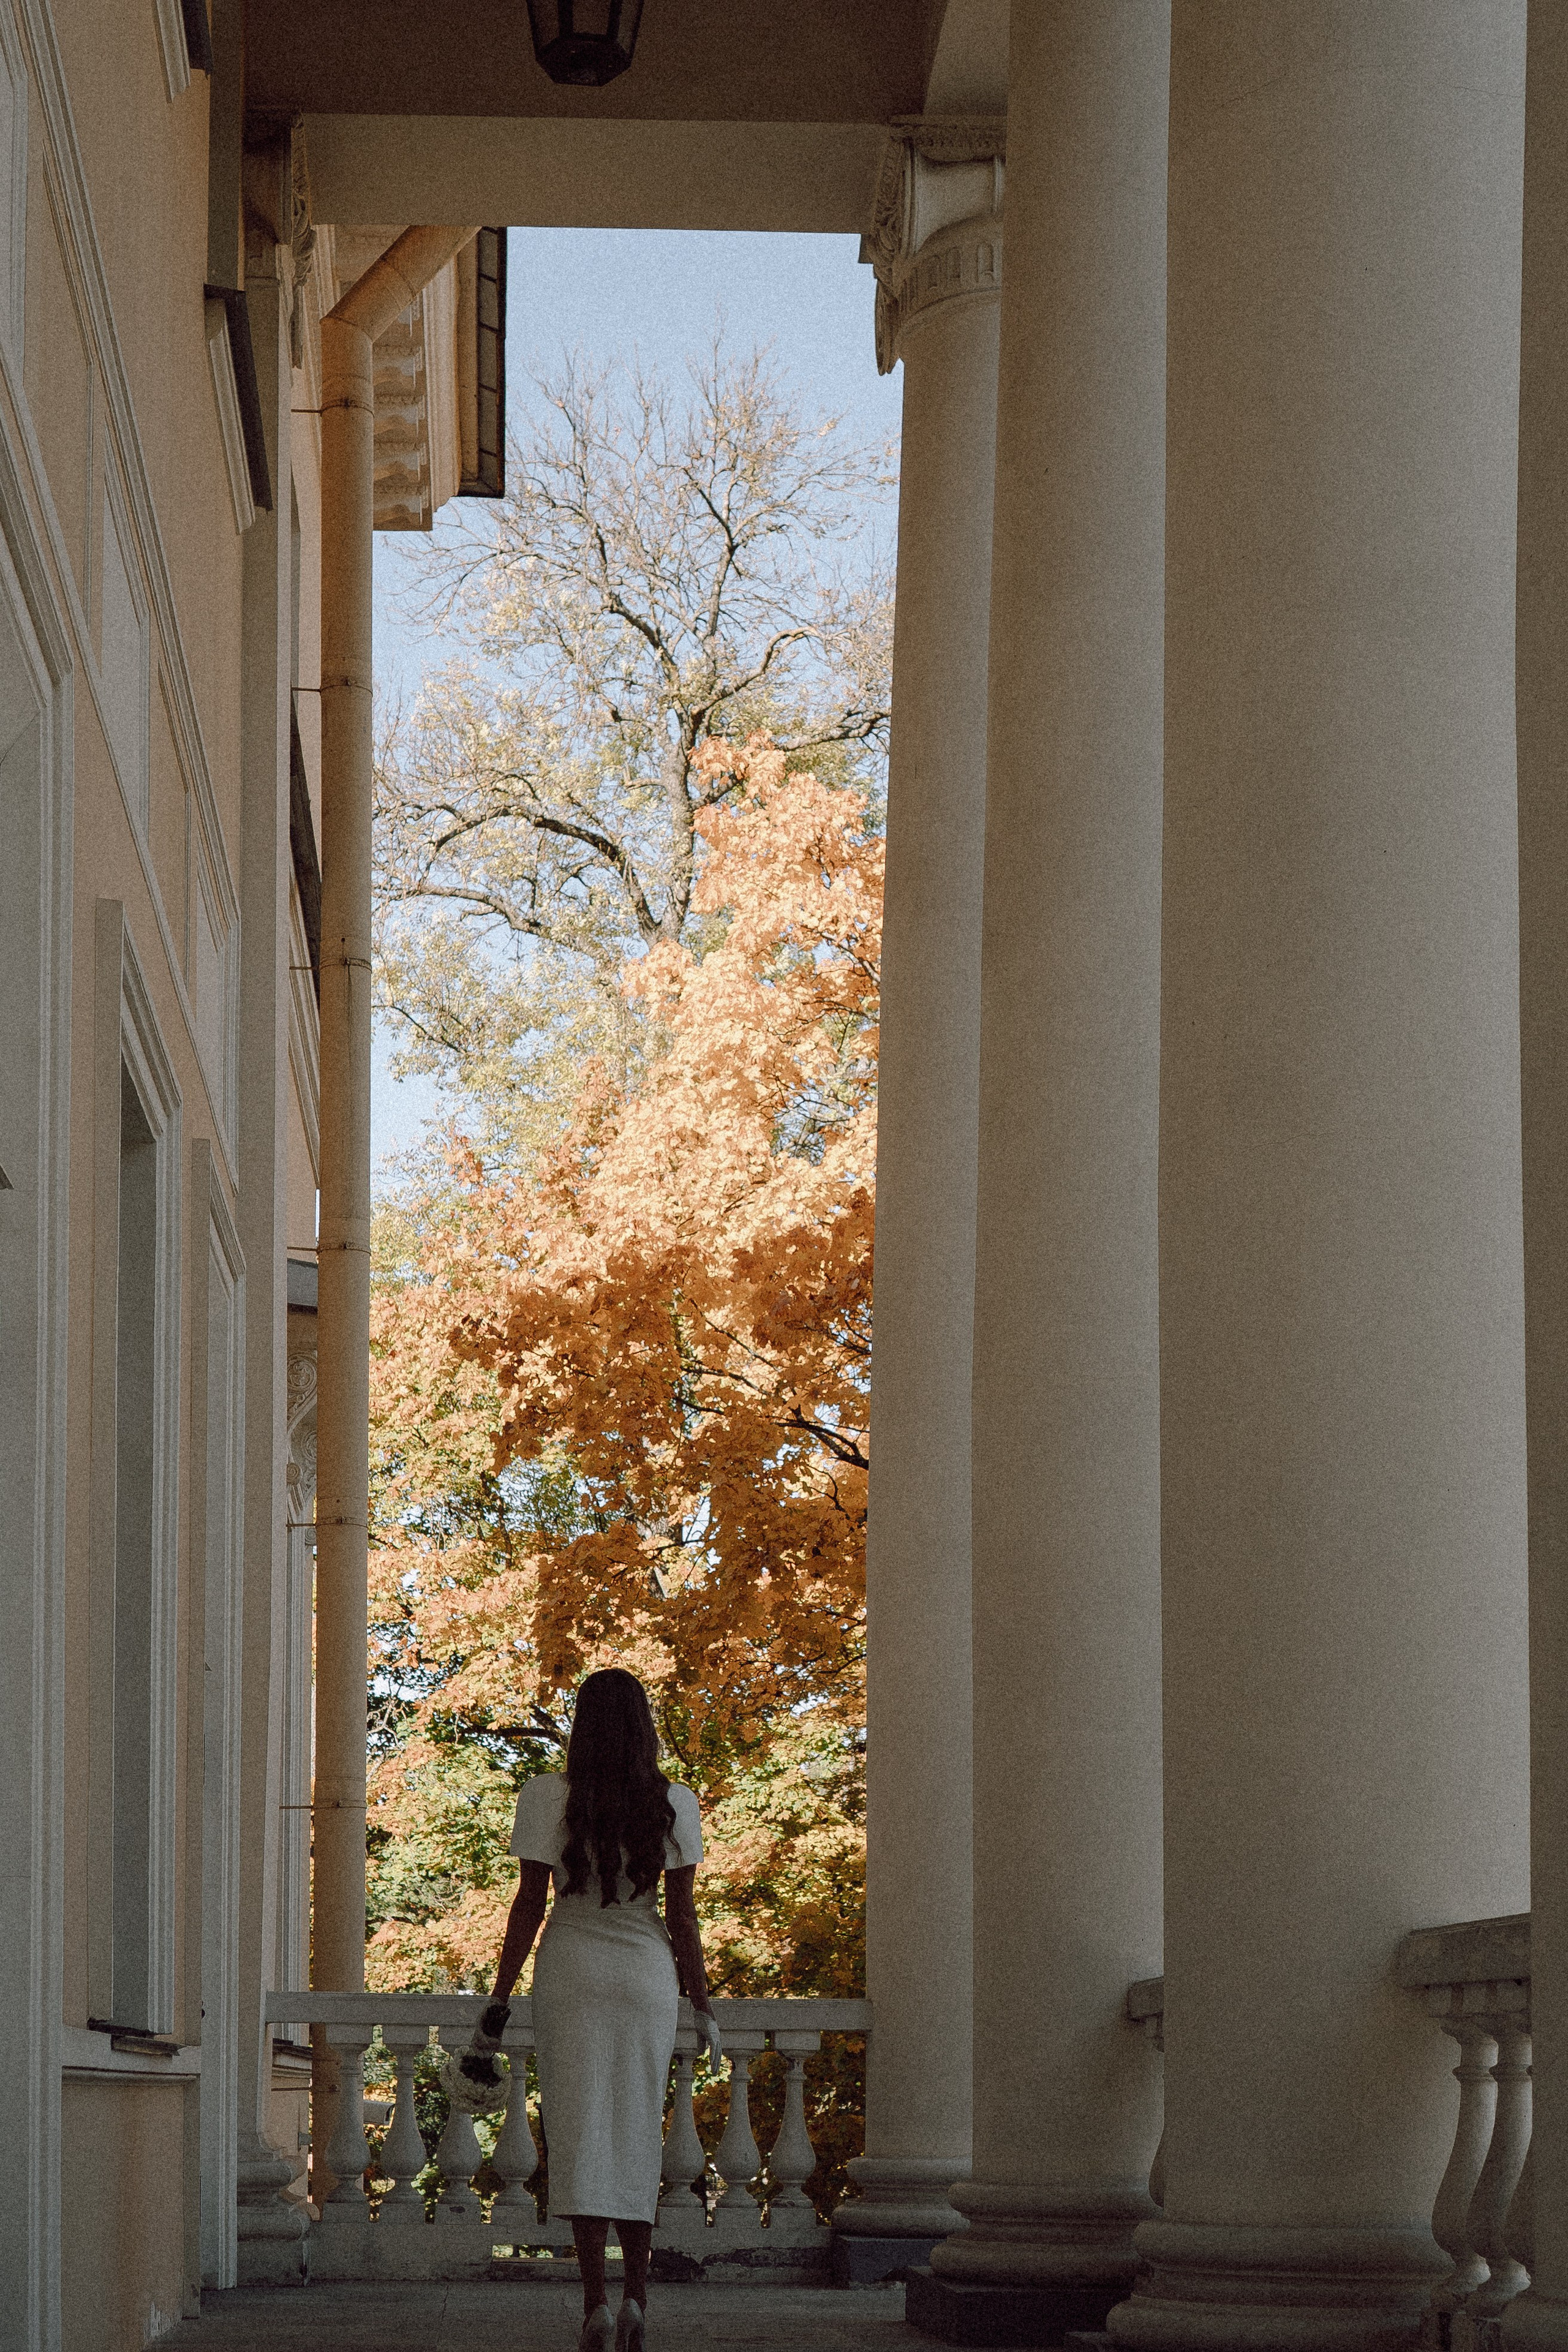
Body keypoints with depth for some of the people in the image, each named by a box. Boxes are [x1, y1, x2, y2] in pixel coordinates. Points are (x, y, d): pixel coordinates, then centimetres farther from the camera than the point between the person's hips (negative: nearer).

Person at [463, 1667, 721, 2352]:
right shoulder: (673, 1806, -3)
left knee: (580, 2136, 1)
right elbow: (682, 1917, -2)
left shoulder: (547, 1799, -6)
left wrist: (498, 2003, 1)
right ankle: (635, 2296, 8)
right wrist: (703, 2009, 8)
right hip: (647, 1976, 1)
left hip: (570, 1971, -1)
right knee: (637, 2134, 12)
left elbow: (527, 1907, -5)